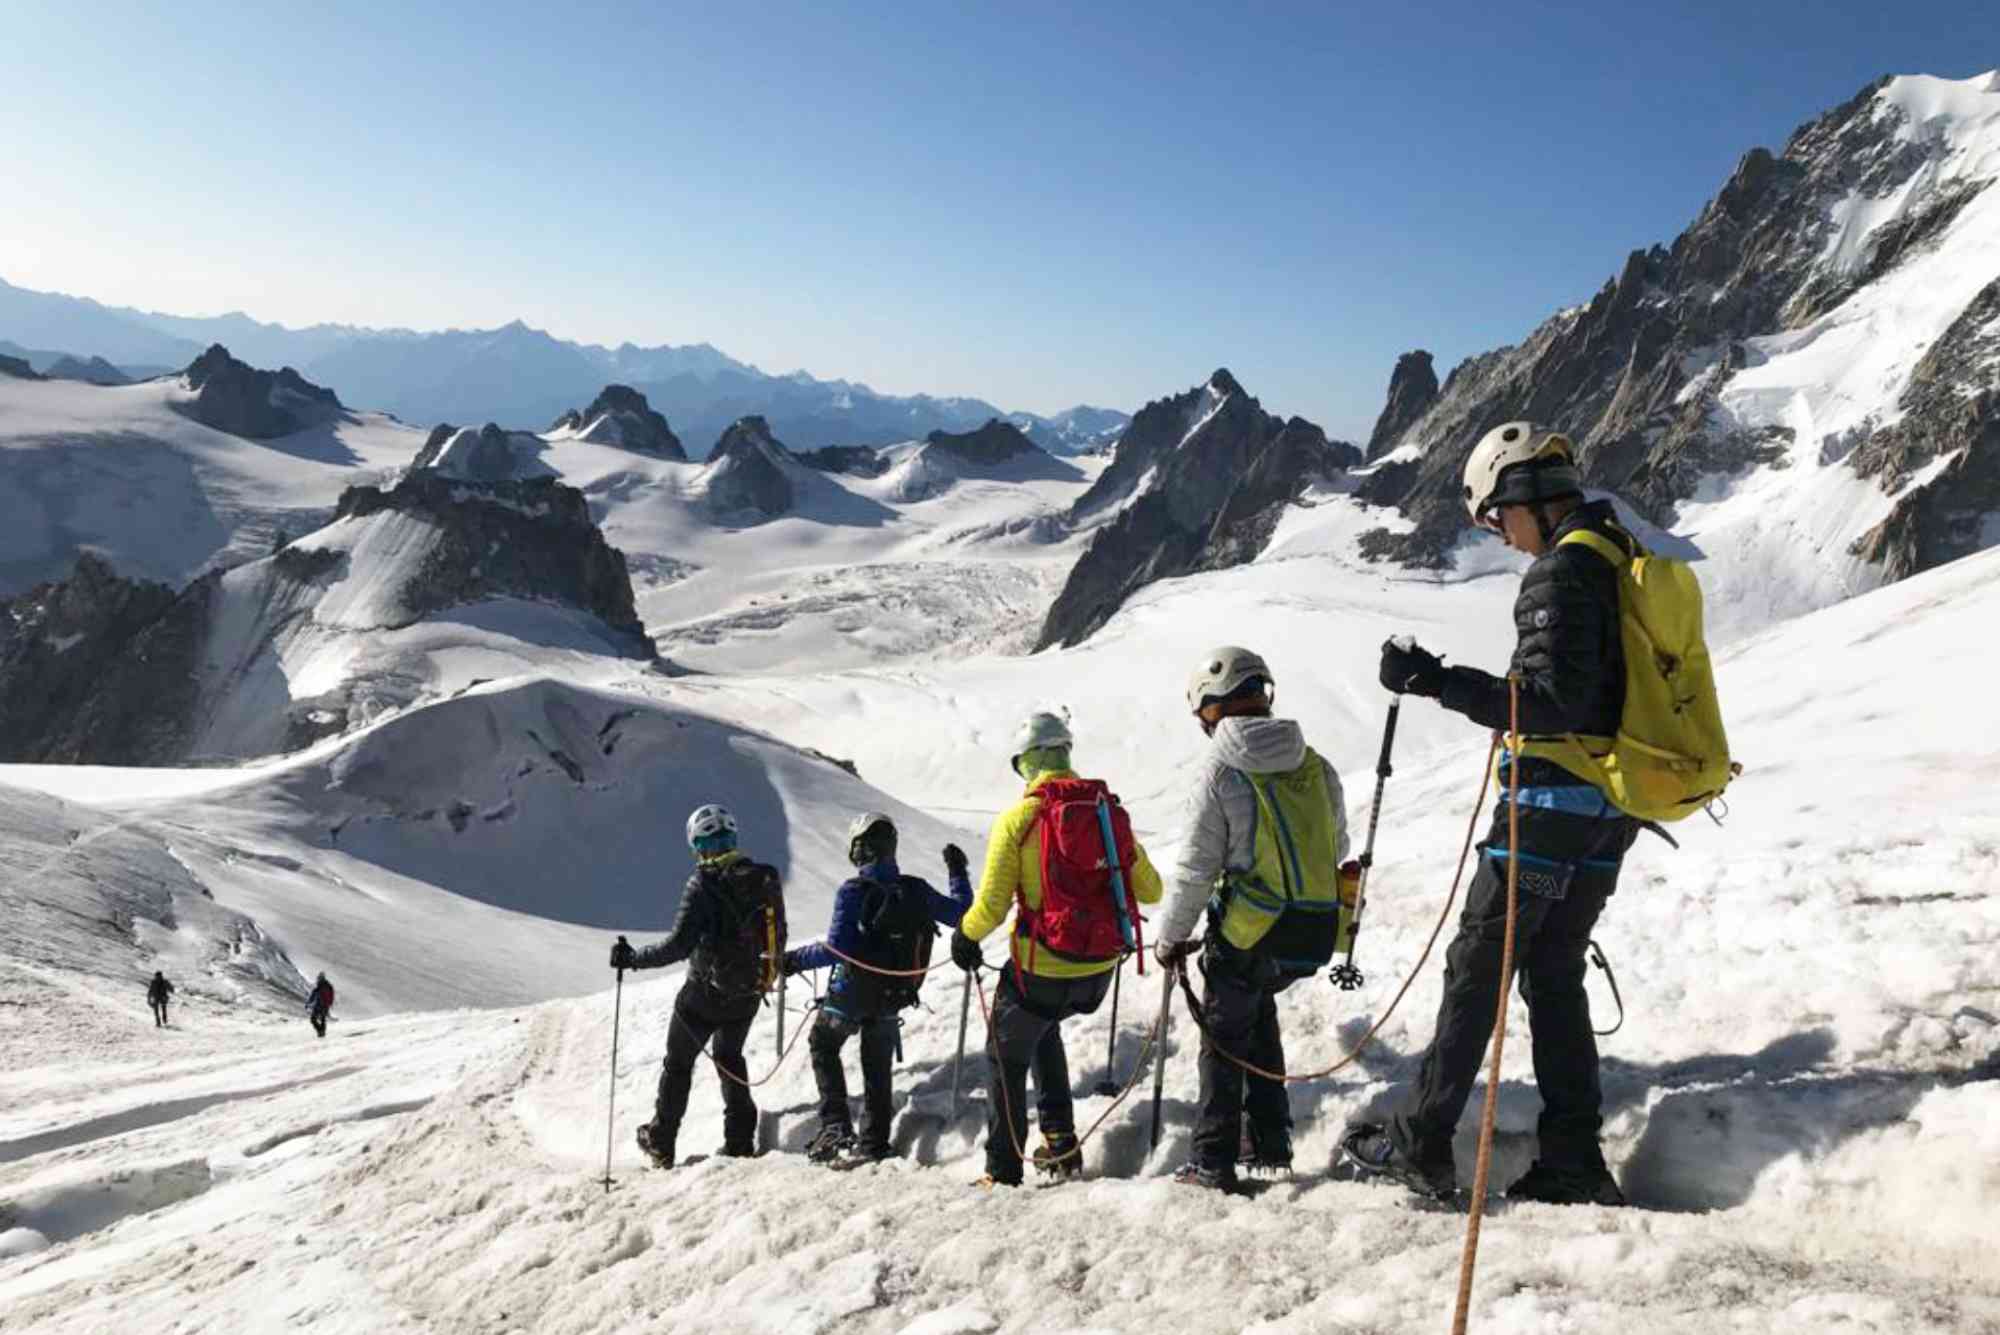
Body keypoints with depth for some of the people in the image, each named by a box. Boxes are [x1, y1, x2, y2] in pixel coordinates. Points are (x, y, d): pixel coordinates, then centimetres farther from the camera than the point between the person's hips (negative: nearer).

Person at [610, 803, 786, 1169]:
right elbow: (777, 938, 7)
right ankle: (740, 1141, 23)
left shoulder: (703, 884, -20)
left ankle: (661, 1144, 24)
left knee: (678, 1063, 15)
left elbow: (679, 945, -24)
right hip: (749, 993, 5)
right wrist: (768, 975, 25)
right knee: (729, 1056, 26)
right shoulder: (767, 880, -3)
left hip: (706, 992, -5)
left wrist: (632, 958, -13)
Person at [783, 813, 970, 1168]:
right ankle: (874, 1142, 23)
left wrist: (795, 960, -11)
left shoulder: (854, 891, -21)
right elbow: (960, 914, 7)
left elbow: (836, 948, -25)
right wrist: (957, 872, 20)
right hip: (894, 998, 4)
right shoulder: (916, 890, -7)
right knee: (877, 1068, 19)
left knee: (822, 1045, 21)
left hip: (850, 994, -4)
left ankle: (835, 1126, 10)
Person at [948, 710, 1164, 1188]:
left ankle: (1004, 1171, 21)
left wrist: (965, 936, 8)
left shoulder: (1018, 818, -13)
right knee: (1043, 1029, 32)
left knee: (1007, 1058, 17)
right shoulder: (1111, 811, 0)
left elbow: (991, 906, -12)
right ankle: (1060, 1141, 27)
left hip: (1041, 969, -5)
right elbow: (1149, 890, 7)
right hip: (1100, 970, 5)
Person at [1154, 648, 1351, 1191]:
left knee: (1224, 1037, 11)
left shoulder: (1219, 770, -11)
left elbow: (1196, 870, -10)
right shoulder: (1315, 764, 5)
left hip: (1250, 931, -5)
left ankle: (1214, 1161, 14)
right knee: (1259, 1009, 27)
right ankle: (1270, 1140, 29)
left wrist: (1171, 937, 2)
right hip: (1317, 931, 5)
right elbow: (1336, 850, 13)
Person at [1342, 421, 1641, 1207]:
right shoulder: (1626, 559, 15)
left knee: (1476, 966, -2)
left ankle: (1419, 1144, 4)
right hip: (1609, 811, 9)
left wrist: (1439, 683, -23)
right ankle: (1574, 1160, 14)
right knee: (1555, 973, 13)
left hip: (1555, 798, -9)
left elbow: (1555, 702, -23)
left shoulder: (1563, 569, -15)